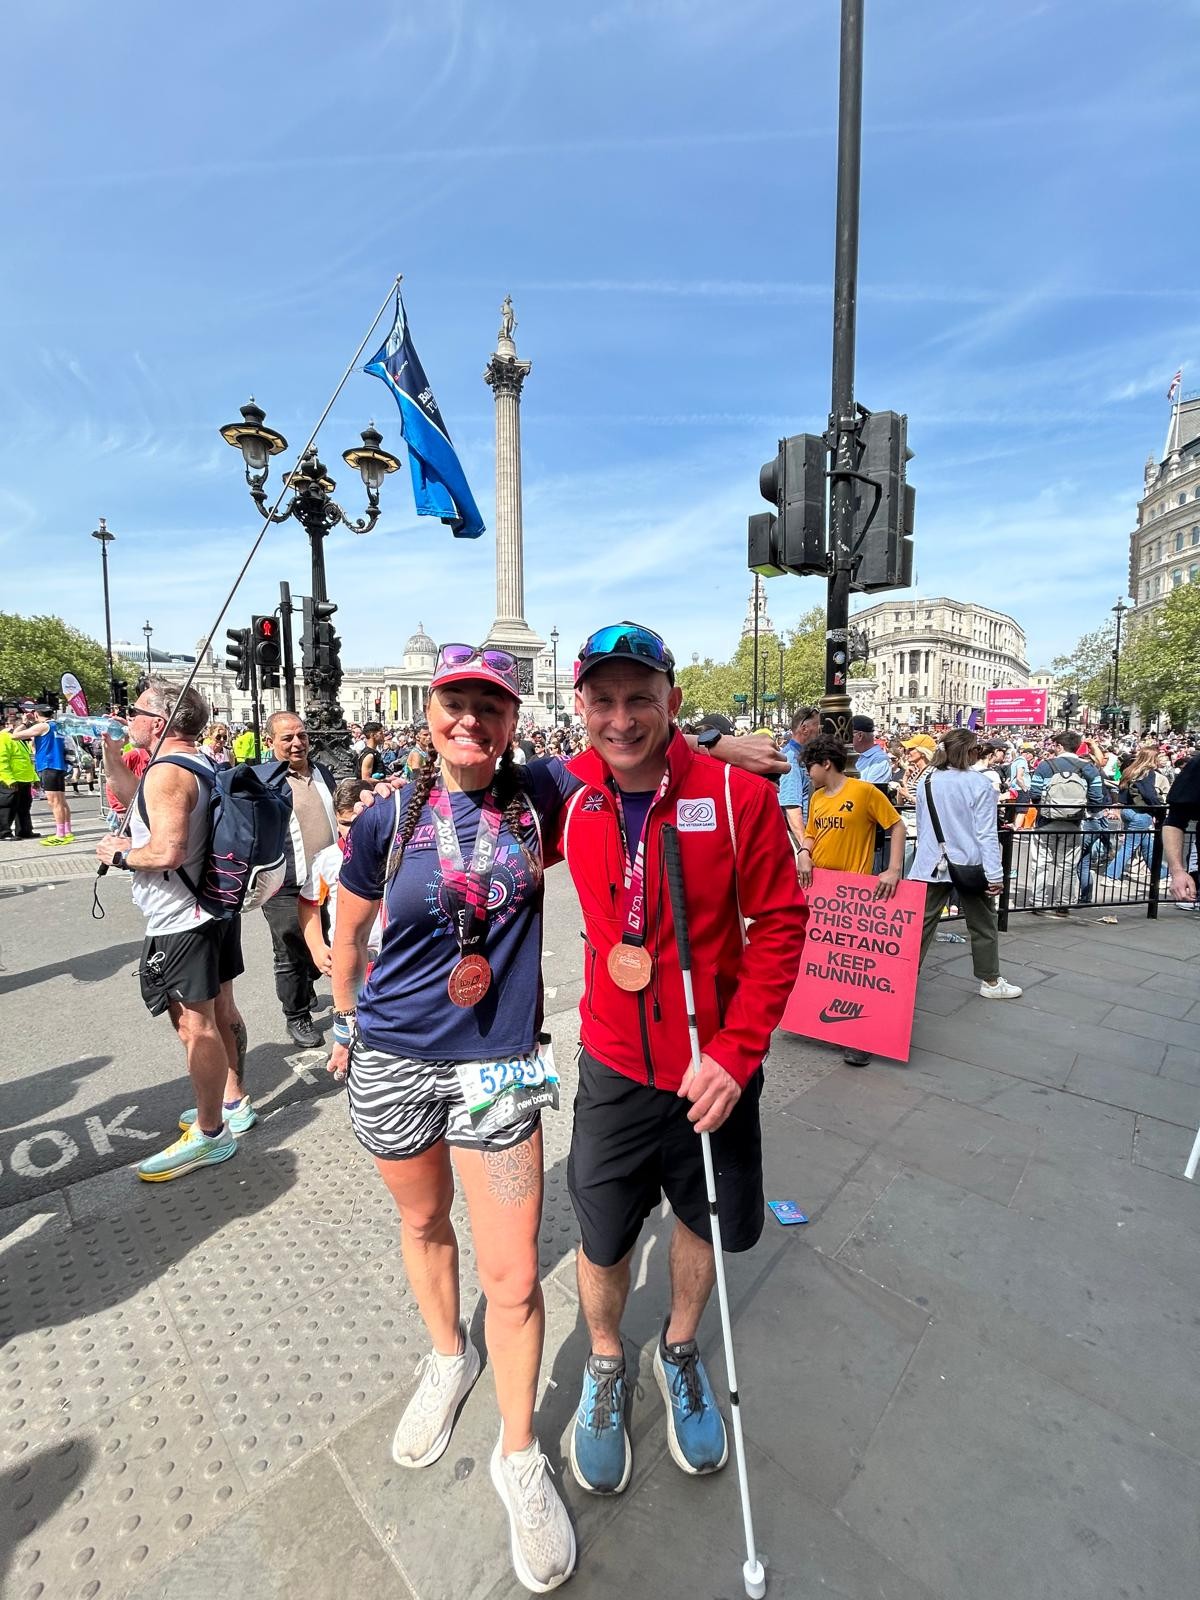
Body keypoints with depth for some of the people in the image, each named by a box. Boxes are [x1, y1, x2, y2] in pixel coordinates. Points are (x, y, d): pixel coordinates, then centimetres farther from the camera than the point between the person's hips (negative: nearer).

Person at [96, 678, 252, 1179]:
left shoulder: (166, 772, -20)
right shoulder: (204, 764, 10)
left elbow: (168, 851, -31)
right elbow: (135, 798, 27)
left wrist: (119, 854, -12)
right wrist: (109, 748, 23)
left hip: (181, 922, -10)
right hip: (215, 908, 10)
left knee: (194, 1026, 1)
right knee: (221, 1009, 19)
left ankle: (209, 1134, 14)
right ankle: (234, 1102, 34)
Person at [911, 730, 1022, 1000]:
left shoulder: (926, 782, 1)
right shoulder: (979, 783, -13)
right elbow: (986, 833, -14)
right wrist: (995, 873, -12)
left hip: (932, 865, 3)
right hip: (970, 865, -3)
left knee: (922, 922, 7)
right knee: (983, 925, 13)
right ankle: (990, 981, 26)